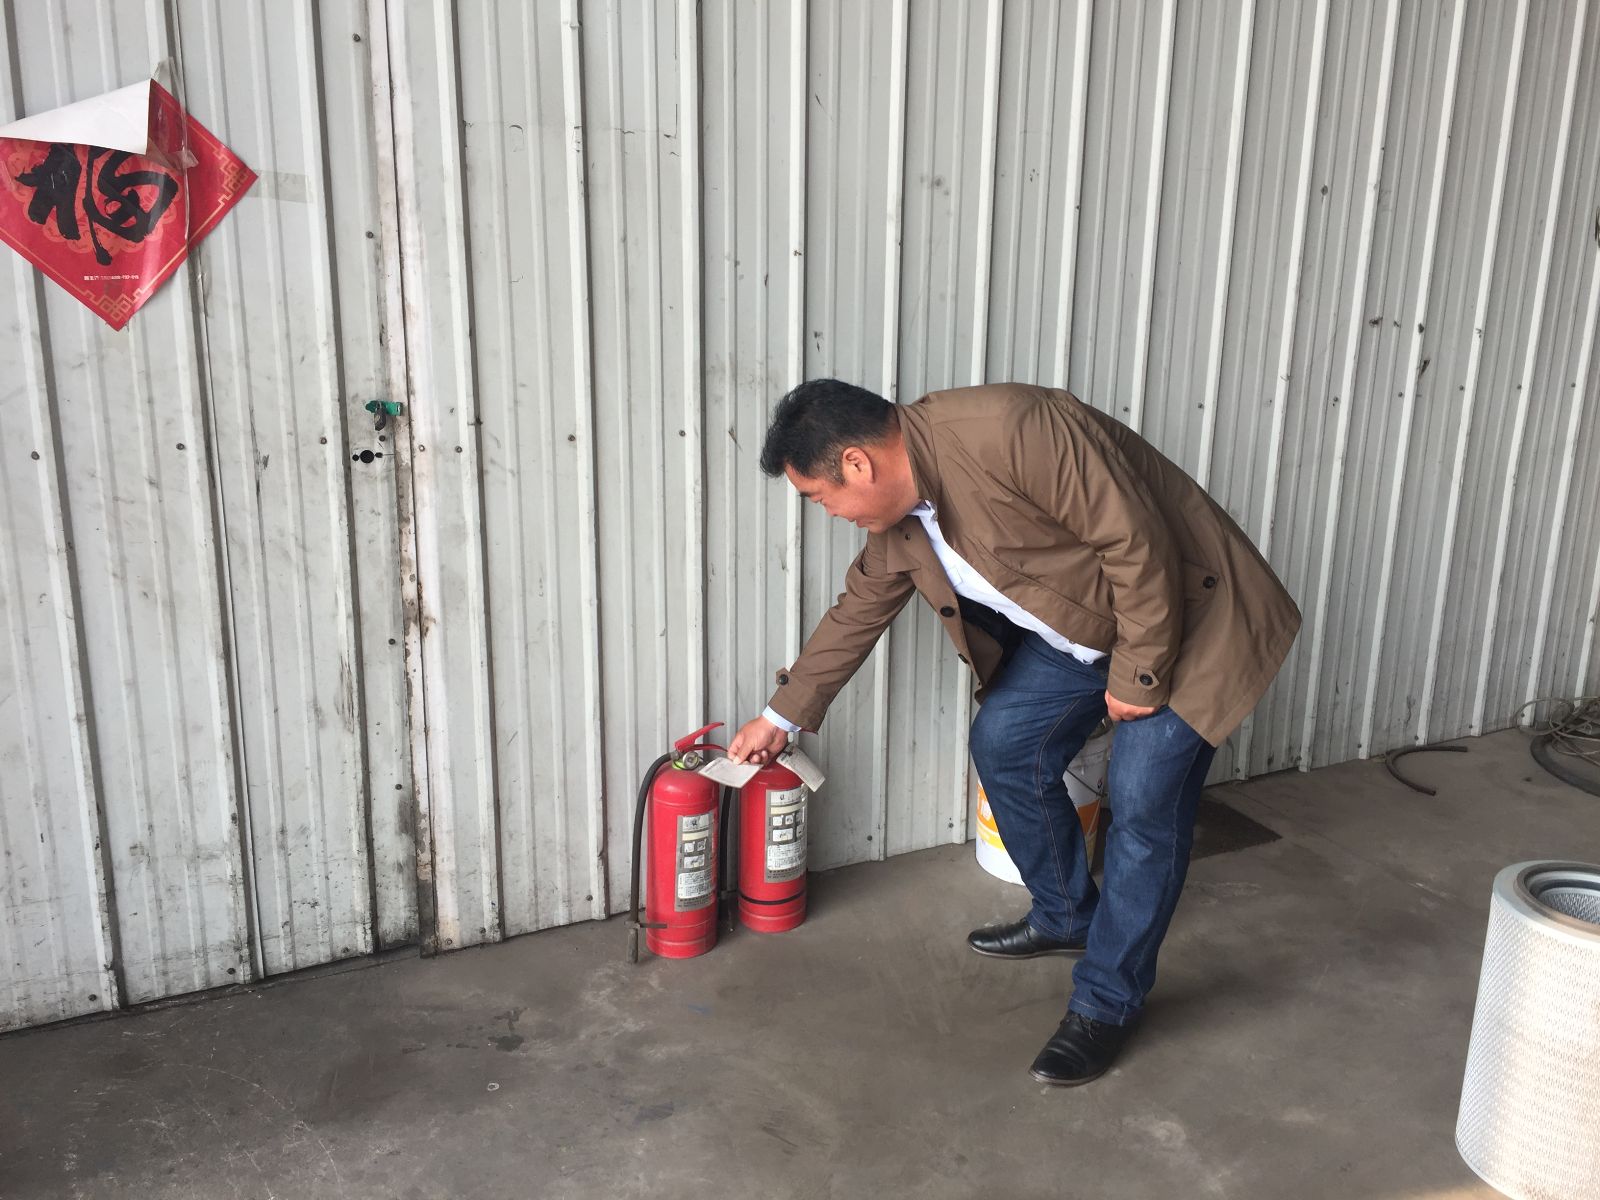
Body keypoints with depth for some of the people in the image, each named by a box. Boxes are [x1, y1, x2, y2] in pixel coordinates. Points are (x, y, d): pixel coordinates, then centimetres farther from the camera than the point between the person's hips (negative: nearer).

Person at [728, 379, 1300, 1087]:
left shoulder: (1009, 430, -33)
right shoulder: (895, 510, -5)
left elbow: (1137, 540, -29)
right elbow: (857, 612, 10)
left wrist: (1139, 676, -20)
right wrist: (781, 716, 16)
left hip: (1182, 616, -8)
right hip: (1078, 627, 8)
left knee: (1144, 808, -8)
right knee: (1004, 745, 8)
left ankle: (1107, 1004, 8)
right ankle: (1066, 917, 29)